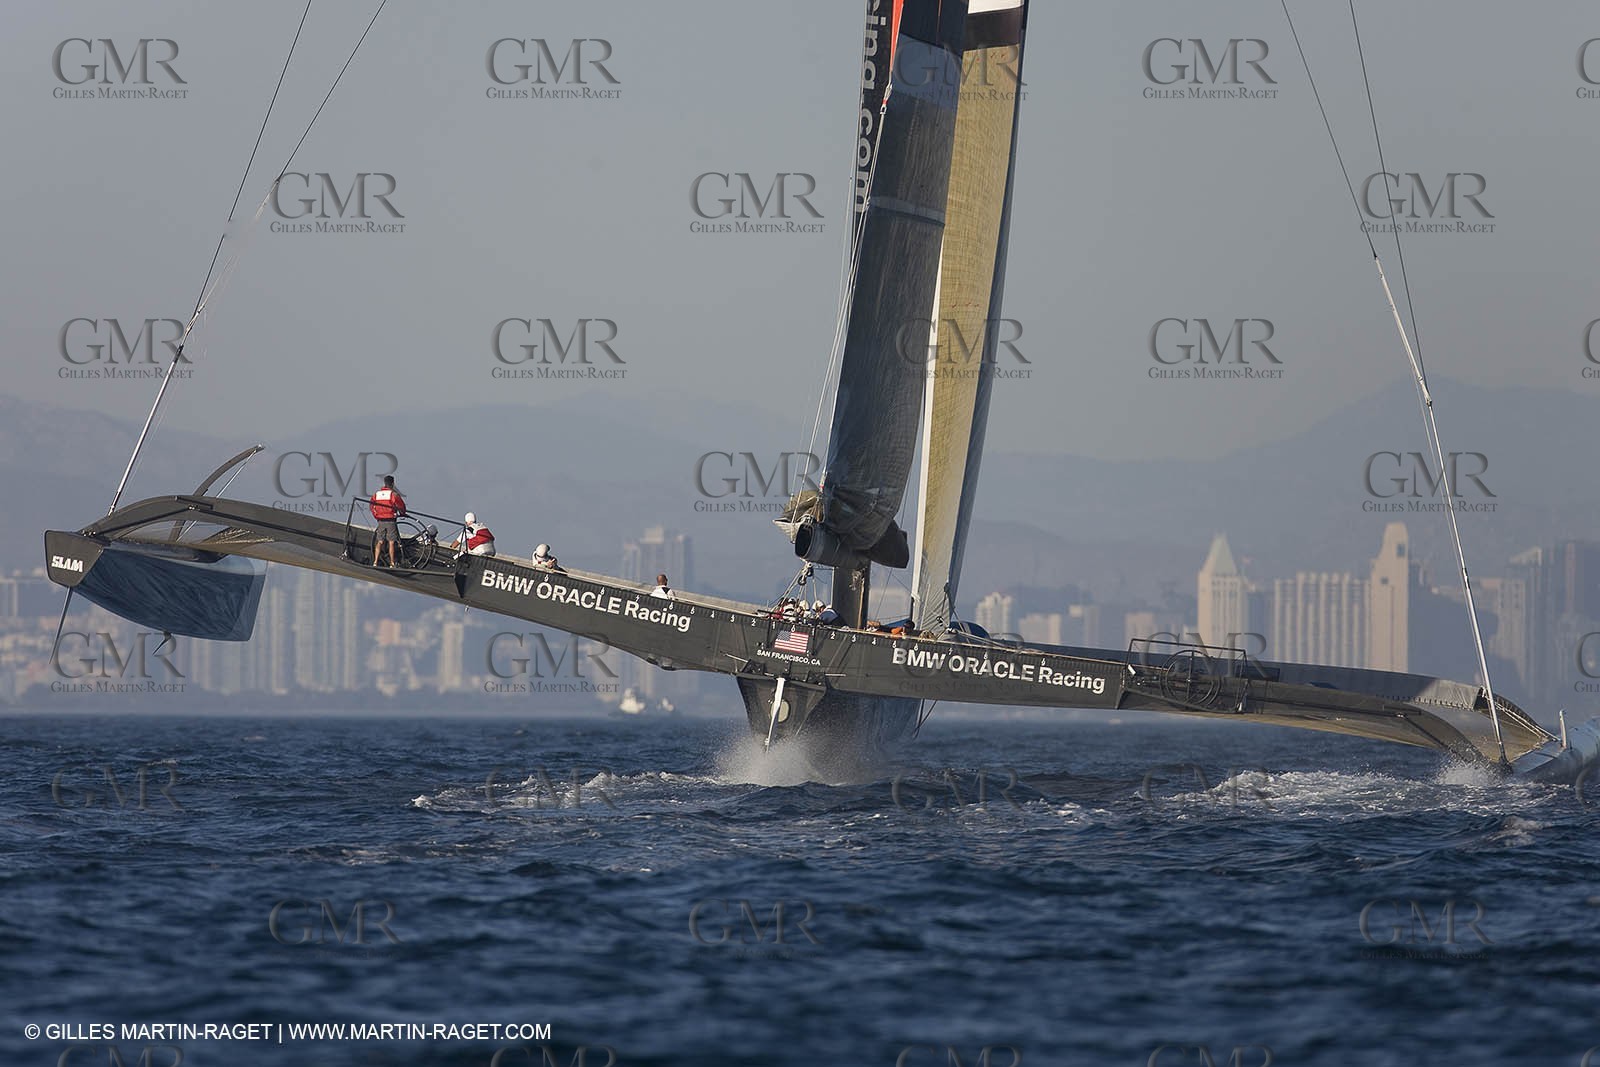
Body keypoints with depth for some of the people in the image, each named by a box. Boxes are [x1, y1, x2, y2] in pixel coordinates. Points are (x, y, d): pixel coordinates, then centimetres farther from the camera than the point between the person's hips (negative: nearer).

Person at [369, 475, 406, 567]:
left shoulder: (376, 494, 6)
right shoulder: (393, 494, -9)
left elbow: (371, 506, 12)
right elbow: (401, 506, -7)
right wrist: (402, 513, 14)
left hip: (380, 521, 4)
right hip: (390, 520, -4)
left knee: (379, 542, 10)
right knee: (391, 542, 1)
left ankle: (375, 562, 6)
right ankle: (392, 563, 3)